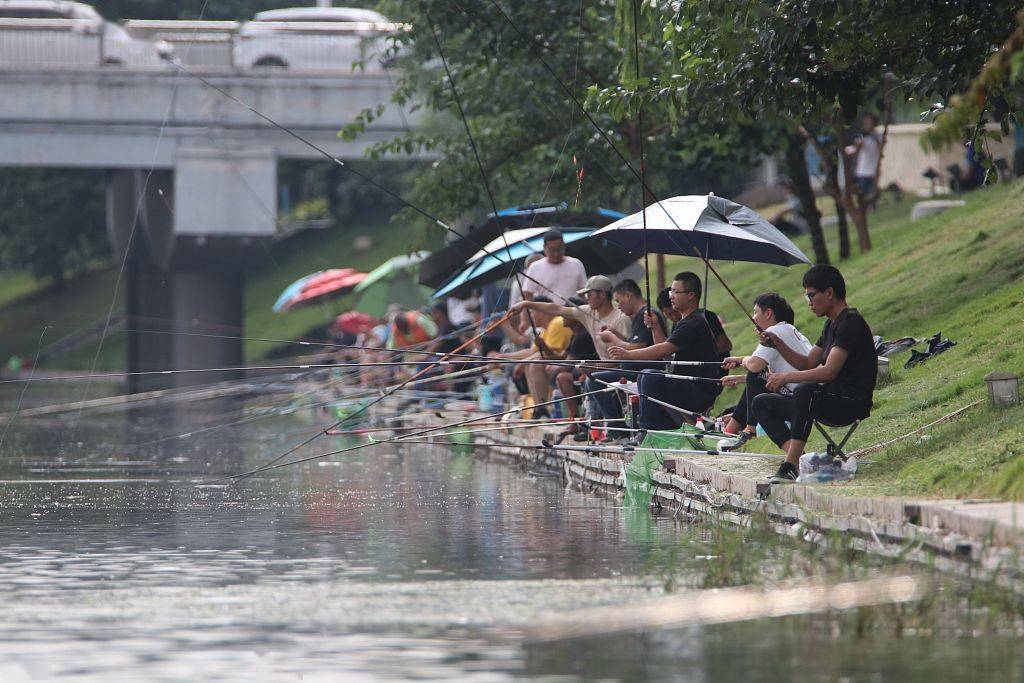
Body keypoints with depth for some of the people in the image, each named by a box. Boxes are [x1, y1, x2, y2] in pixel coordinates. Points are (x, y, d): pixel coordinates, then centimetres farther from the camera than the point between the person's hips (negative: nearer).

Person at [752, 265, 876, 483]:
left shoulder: (851, 322, -14)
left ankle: (791, 465, -41)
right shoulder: (831, 325, 18)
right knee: (762, 403, 8)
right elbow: (808, 363, 24)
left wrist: (785, 377, -16)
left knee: (805, 390, -39)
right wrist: (779, 345, 8)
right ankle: (796, 457, -15)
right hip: (832, 402, 11)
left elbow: (829, 371, -22)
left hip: (852, 403, -11)